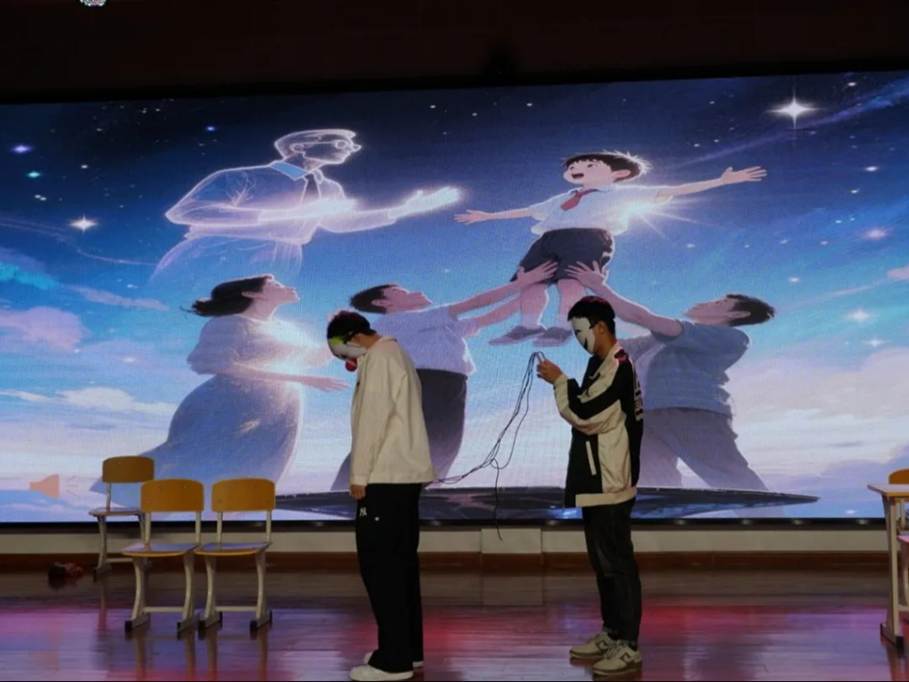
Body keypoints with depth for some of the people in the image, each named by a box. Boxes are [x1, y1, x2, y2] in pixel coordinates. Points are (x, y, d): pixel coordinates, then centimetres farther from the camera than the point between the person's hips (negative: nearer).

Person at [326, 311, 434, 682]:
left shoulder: (379, 360, -11)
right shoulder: (395, 354, 18)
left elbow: (372, 421, -17)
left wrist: (360, 475, -13)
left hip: (385, 477, -10)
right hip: (406, 474, 10)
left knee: (379, 564, -7)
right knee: (400, 561, 13)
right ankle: (409, 648, 19)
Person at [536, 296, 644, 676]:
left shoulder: (617, 366, -16)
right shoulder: (602, 363, 16)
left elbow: (584, 414, -21)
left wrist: (559, 381, -11)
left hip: (610, 482, -10)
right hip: (596, 481, 10)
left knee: (617, 562, -5)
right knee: (602, 561, 16)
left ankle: (628, 646, 1)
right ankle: (611, 633, 26)